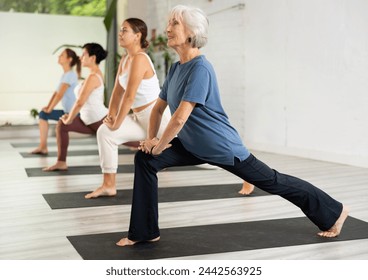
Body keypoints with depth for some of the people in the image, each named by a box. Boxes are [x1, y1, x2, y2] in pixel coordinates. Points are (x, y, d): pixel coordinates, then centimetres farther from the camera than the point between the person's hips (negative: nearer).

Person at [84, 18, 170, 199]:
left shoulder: (139, 59, -20)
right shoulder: (124, 60, 10)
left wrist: (117, 124, -18)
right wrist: (110, 117, 0)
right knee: (105, 132, 3)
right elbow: (117, 91, 11)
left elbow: (129, 96, -23)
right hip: (140, 117, 9)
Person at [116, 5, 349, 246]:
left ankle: (334, 212, 28)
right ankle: (145, 232, 2)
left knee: (272, 181, 6)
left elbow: (180, 118, -30)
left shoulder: (200, 68, -25)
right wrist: (151, 139, 5)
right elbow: (159, 108, 15)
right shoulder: (176, 68, 3)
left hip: (222, 147, -8)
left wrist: (159, 146, -17)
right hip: (192, 146, 8)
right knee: (144, 159, -6)